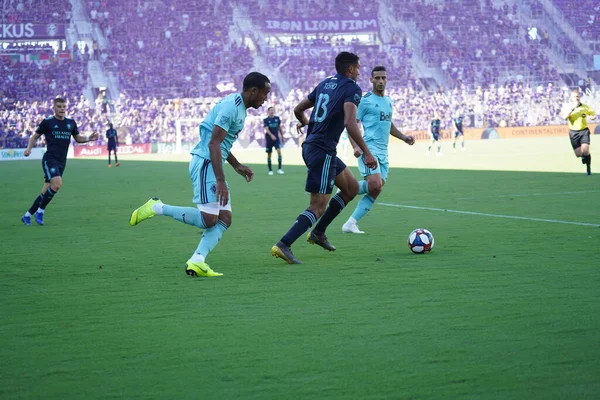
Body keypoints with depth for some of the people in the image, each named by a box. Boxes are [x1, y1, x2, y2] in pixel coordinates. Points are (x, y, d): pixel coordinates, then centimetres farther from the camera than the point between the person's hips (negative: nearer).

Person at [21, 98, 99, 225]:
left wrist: (88, 138, 3)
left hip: (61, 162, 5)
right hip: (49, 159, -5)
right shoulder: (47, 122, -3)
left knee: (47, 192, 6)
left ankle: (27, 216, 17)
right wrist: (29, 149, -9)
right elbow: (35, 136, 7)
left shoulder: (71, 122, 10)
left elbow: (78, 138, 22)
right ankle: (40, 211, -8)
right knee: (57, 184, -26)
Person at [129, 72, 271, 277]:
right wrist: (220, 181, -27)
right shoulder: (231, 107, -16)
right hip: (205, 163, -10)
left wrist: (237, 166, 28)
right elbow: (213, 143, -22)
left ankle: (197, 261, -5)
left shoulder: (240, 107, 16)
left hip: (213, 165, 10)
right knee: (208, 219, -13)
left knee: (224, 218, 2)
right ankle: (157, 208, -2)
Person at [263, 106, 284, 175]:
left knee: (279, 151, -18)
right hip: (269, 139, -1)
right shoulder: (266, 120, -4)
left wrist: (282, 136, 18)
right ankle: (270, 170, 15)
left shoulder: (277, 118, 6)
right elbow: (267, 129, -16)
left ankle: (279, 168, -15)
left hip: (276, 138, 1)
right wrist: (271, 135, -33)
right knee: (269, 154, 4)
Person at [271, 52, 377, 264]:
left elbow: (298, 109, 22)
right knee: (318, 206, -8)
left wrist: (304, 122, 45)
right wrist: (367, 153, -21)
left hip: (311, 146, 9)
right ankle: (283, 245, -18)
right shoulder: (352, 88, -9)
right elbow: (350, 124, -24)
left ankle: (318, 232, 22)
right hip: (322, 151, -9)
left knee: (351, 187, 20)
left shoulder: (325, 84, 14)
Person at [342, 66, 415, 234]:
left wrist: (404, 137, 16)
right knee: (375, 185, -25)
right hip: (369, 149, -7)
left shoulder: (388, 101, 18)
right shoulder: (365, 100, -5)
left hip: (383, 152, 8)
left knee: (375, 191, -1)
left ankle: (350, 224, 3)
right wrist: (355, 146, -22)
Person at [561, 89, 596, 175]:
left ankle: (588, 168, 0)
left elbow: (593, 114, 15)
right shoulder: (567, 106, -3)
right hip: (573, 132, 1)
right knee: (578, 154, 0)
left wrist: (592, 117, -9)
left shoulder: (585, 107, 0)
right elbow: (564, 117, -21)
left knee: (585, 150, -19)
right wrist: (572, 108, -27)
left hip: (584, 131, 0)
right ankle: (583, 157, 37)